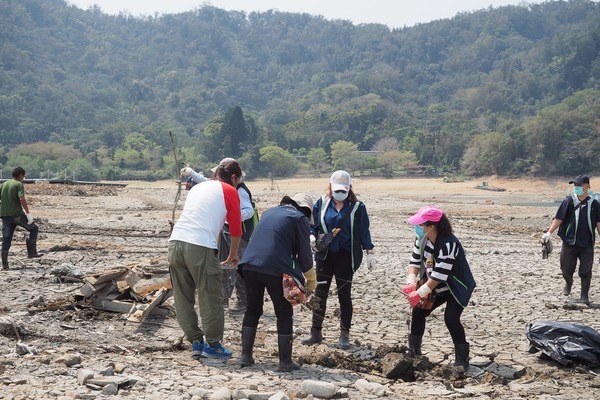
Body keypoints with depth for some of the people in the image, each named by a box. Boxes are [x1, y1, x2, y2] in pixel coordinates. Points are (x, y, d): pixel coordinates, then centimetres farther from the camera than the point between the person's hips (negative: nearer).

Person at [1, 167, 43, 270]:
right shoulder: (19, 184, -5)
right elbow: (22, 199, -19)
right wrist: (28, 213, -20)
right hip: (17, 214, -6)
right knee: (34, 228, 14)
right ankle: (32, 252, 8)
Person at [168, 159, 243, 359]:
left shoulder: (198, 187, 26)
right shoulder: (230, 191, 9)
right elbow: (236, 227, 12)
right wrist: (233, 255, 28)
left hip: (175, 241, 7)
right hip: (200, 247, -6)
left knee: (183, 298, 12)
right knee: (211, 298, 5)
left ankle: (196, 342, 19)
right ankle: (213, 345, 12)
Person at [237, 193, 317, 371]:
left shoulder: (268, 212, 25)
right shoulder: (300, 218, 6)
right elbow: (305, 253, 4)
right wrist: (311, 279, 18)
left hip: (250, 264, 5)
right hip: (276, 269, -5)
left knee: (252, 310, 19)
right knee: (284, 314, 8)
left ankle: (246, 356, 17)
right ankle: (285, 361, 10)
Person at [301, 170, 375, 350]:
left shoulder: (357, 207, 0)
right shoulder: (322, 203, 3)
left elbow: (364, 232, 5)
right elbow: (313, 225, 8)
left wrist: (370, 252, 4)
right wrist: (312, 236, -12)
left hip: (346, 257, -2)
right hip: (325, 255, 2)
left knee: (344, 295, 4)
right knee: (320, 294, 5)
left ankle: (344, 335, 14)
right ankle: (316, 333, 16)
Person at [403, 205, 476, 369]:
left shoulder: (448, 244, -33)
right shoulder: (422, 239, -10)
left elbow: (439, 275, -34)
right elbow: (415, 262, -6)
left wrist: (419, 294, -33)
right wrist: (411, 282, -24)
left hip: (457, 287, -8)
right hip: (438, 287, 8)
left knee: (451, 318, -20)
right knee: (418, 311, 3)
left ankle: (462, 358, -7)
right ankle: (414, 352, 16)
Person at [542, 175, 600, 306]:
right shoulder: (569, 201, -1)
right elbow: (558, 218, -3)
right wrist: (549, 232, -12)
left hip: (587, 245, 0)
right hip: (569, 243, 0)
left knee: (585, 272, 2)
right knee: (566, 270, 10)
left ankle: (584, 296, 12)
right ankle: (568, 283, 42)